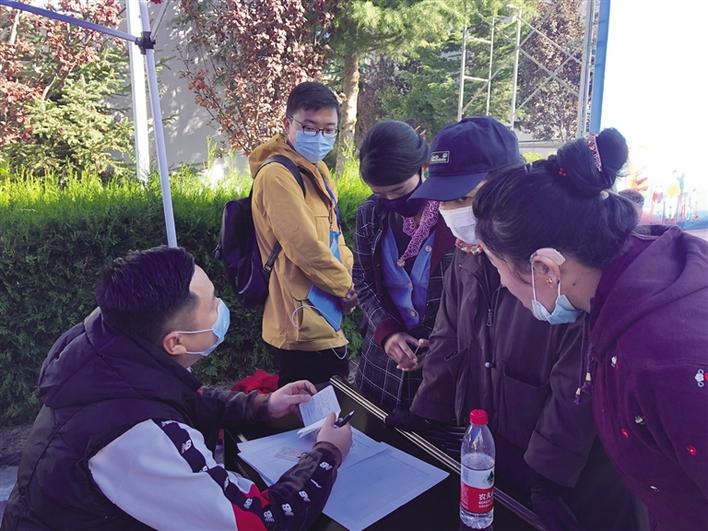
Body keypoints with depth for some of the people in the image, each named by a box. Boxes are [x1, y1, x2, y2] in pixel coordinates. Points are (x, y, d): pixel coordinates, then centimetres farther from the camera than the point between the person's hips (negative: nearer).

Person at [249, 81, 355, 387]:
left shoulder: (316, 169, 13)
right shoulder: (277, 175, -17)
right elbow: (306, 248, -23)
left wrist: (353, 279, 2)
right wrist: (348, 288, -9)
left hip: (321, 322, 10)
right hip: (305, 328, -10)